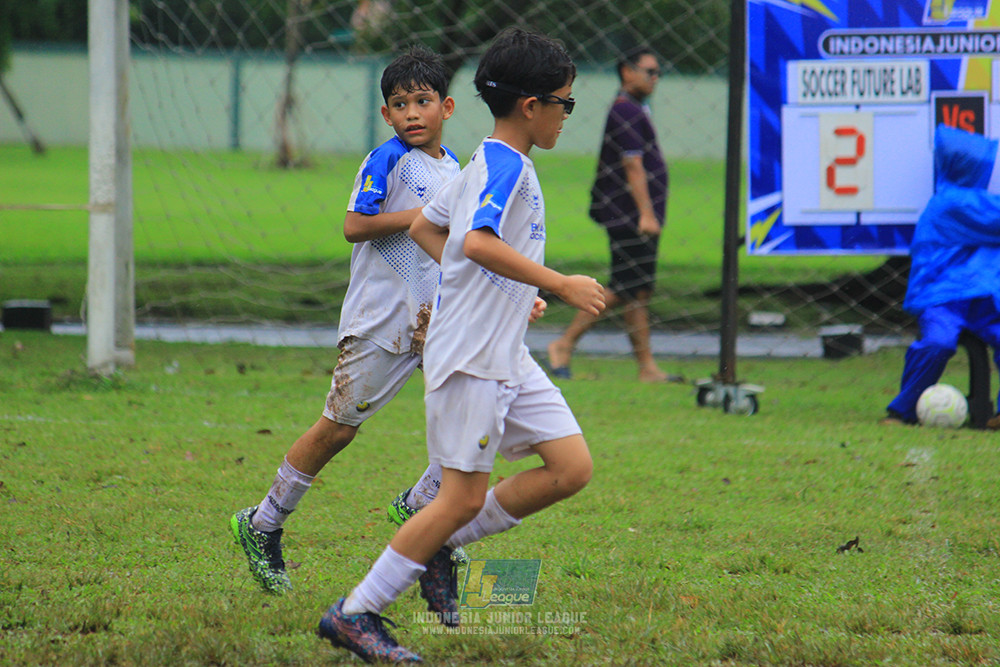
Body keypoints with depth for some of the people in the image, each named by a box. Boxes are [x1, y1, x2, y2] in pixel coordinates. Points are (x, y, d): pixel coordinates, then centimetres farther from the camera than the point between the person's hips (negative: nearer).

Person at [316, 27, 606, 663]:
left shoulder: (485, 165, 15)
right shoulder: (507, 166, -15)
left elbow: (424, 226, 25)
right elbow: (478, 243, -31)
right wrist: (560, 284, -28)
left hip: (507, 358, 10)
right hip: (470, 356, -10)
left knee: (572, 468, 4)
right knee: (465, 496, -7)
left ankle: (440, 548, 14)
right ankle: (355, 614, 2)